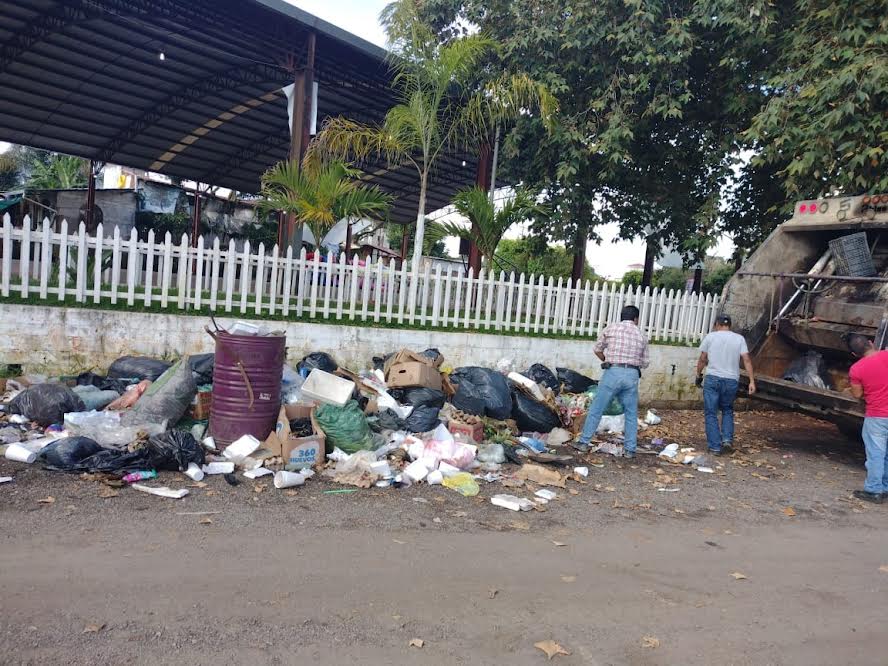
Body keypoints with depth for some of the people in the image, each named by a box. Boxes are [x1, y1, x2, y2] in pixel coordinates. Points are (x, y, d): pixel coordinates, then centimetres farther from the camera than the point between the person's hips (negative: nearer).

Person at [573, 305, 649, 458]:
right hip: (632, 375, 2)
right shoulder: (640, 334, 10)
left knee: (596, 409, 5)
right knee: (631, 414, 11)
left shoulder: (611, 328, 5)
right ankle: (629, 450, 12)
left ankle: (583, 442, 9)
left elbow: (597, 349, 14)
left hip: (613, 372, -2)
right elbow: (645, 362, 14)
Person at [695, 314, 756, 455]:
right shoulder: (739, 338, 6)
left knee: (711, 414, 4)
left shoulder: (710, 336, 2)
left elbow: (702, 359, 3)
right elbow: (747, 360, -2)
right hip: (731, 380, 2)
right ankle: (727, 439, 7)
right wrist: (752, 381, -3)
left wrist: (698, 375, 15)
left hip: (712, 379, -2)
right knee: (727, 411, 23)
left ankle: (715, 447, 2)